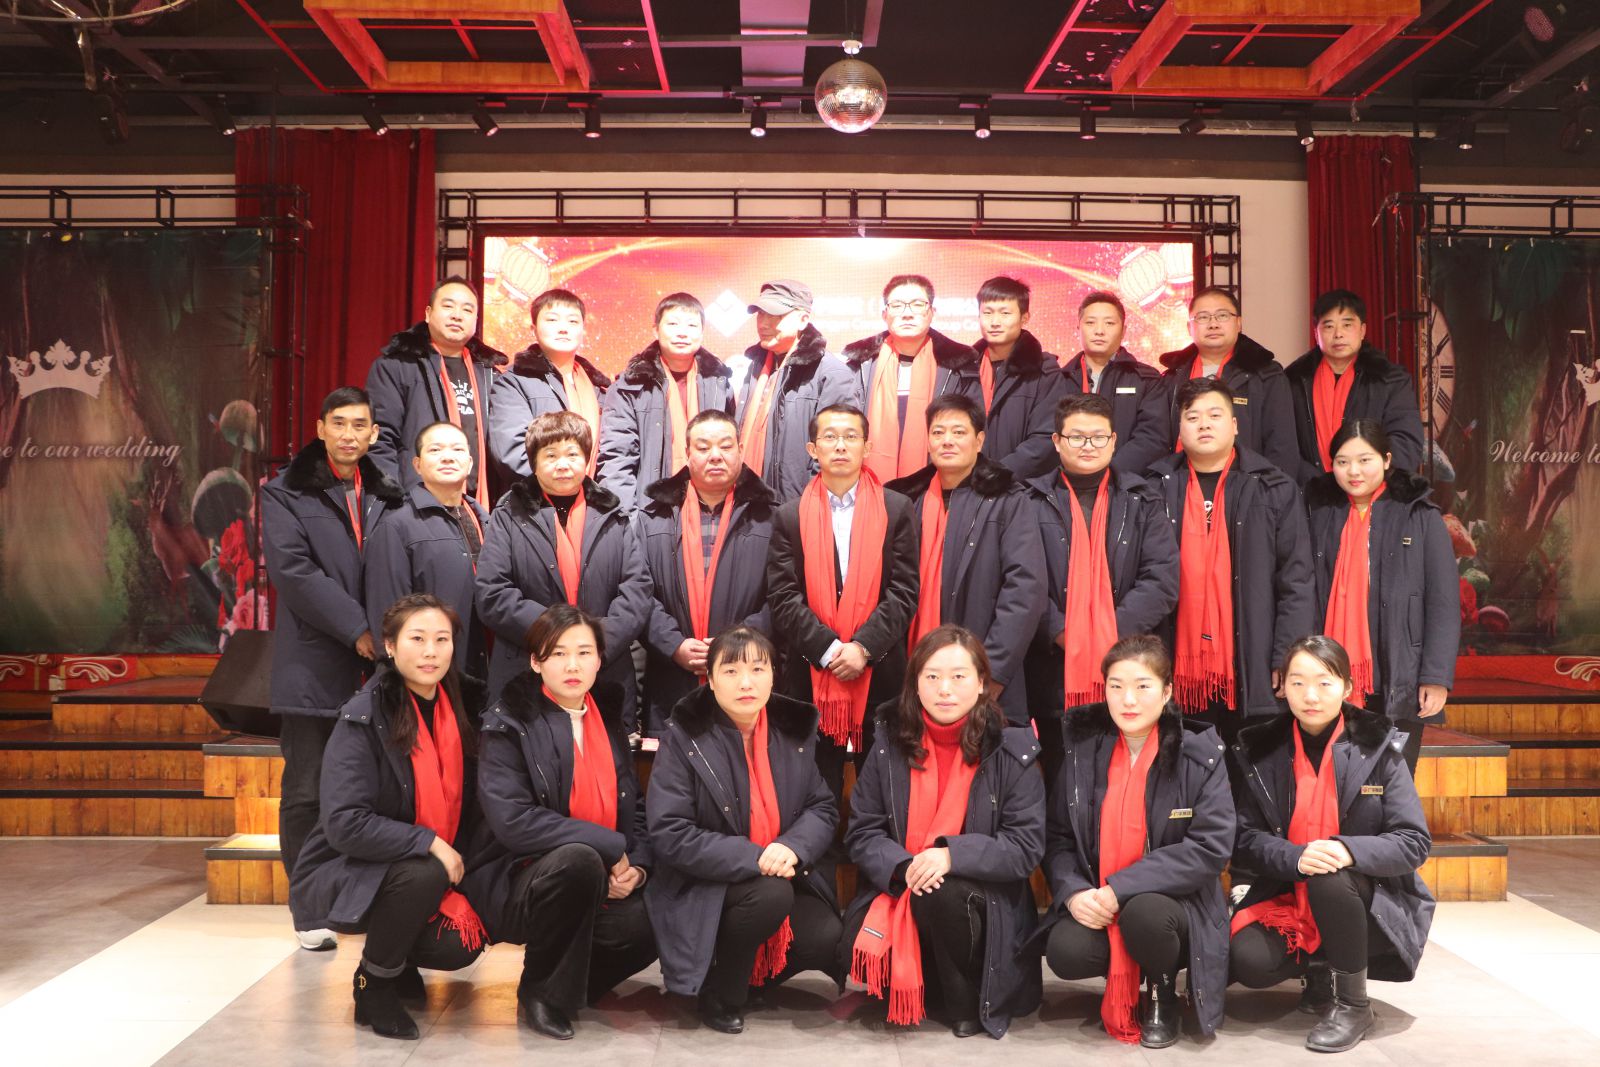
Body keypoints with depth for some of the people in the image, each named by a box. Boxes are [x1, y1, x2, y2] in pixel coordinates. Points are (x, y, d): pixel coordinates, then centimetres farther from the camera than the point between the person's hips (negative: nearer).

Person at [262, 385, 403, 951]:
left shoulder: (387, 497, 14)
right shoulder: (285, 494, 3)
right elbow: (293, 570, -9)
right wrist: (357, 630, -15)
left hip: (377, 665, 3)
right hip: (314, 666, -3)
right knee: (307, 792, 2)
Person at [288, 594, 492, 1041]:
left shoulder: (459, 711, -2)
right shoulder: (363, 719, -19)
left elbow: (468, 810, 3)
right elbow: (344, 824, -25)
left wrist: (462, 891, -7)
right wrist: (428, 842, -27)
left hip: (427, 872, 5)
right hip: (342, 877, -5)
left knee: (459, 945, -19)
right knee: (424, 874, -33)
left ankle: (394, 957, 17)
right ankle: (374, 983, -6)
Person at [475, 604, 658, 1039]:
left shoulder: (609, 720, 10)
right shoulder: (509, 725, -8)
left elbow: (634, 807, 15)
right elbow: (511, 820, -20)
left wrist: (636, 866, -6)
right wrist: (609, 846, -20)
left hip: (606, 887, 5)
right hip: (522, 888, -4)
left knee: (650, 924, -26)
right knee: (578, 859, -36)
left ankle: (576, 981, 8)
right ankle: (541, 990, -10)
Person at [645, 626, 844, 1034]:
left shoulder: (795, 729, 2)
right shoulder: (683, 738, -11)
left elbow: (823, 808, 5)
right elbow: (669, 834, -16)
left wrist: (793, 847, -19)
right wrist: (752, 857, -24)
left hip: (785, 876, 5)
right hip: (705, 888, -4)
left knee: (828, 940, -20)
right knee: (771, 895, -33)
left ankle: (760, 967, 14)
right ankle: (719, 995, -6)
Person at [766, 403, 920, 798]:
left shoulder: (896, 509, 5)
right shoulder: (790, 517, 7)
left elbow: (904, 590, -2)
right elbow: (782, 597, -1)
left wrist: (864, 647, -13)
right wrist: (829, 648, -12)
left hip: (879, 672, 0)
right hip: (811, 673, 1)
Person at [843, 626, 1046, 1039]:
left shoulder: (1012, 750, -6)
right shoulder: (890, 745, 0)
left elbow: (1026, 846, -10)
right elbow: (862, 832, 0)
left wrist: (953, 855, -26)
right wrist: (902, 868, -22)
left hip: (986, 904, -2)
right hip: (898, 891, 2)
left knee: (942, 894, -35)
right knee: (859, 945, -27)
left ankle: (968, 1004, -7)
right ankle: (925, 990, 8)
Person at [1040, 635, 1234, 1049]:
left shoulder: (1200, 754, -7)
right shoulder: (1083, 753, 2)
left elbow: (1211, 848, -15)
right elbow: (1058, 838, 5)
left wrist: (1122, 887, -21)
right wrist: (1073, 891, -17)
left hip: (1176, 903, -2)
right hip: (1096, 905, 3)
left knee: (1144, 914, -35)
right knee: (1065, 952, -27)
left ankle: (1163, 995, 0)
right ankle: (1128, 976, 10)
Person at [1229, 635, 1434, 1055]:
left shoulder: (1376, 748, -8)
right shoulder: (1260, 751, -3)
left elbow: (1414, 843, -11)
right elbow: (1244, 839, -4)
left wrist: (1349, 850, -30)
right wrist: (1294, 857, -26)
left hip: (1370, 903, -2)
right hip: (1287, 896, 2)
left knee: (1330, 881, -35)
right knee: (1248, 961, -25)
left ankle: (1353, 1004, -10)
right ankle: (1319, 968, 11)